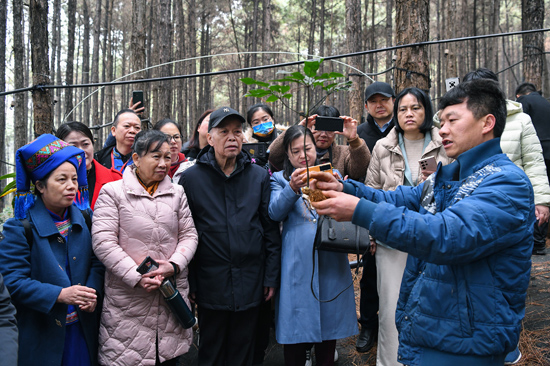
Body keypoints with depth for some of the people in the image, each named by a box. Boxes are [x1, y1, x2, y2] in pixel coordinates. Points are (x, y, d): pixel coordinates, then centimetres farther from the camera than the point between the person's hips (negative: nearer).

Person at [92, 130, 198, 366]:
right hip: (127, 303, -3)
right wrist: (137, 277, -16)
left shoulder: (177, 193, 11)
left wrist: (174, 264, -10)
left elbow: (189, 235, 10)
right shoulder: (113, 192, -2)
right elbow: (103, 242, -9)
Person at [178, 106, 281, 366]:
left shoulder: (259, 176, 2)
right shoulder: (191, 178, -3)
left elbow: (271, 230, 4)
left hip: (250, 284, 2)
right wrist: (188, 282, -4)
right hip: (210, 284, -1)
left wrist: (272, 277, 2)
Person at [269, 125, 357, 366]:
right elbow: (275, 212, -9)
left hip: (330, 262, 2)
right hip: (297, 263, -2)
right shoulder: (280, 179, 8)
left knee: (329, 320, 11)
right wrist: (292, 188, -27)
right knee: (296, 328, 3)